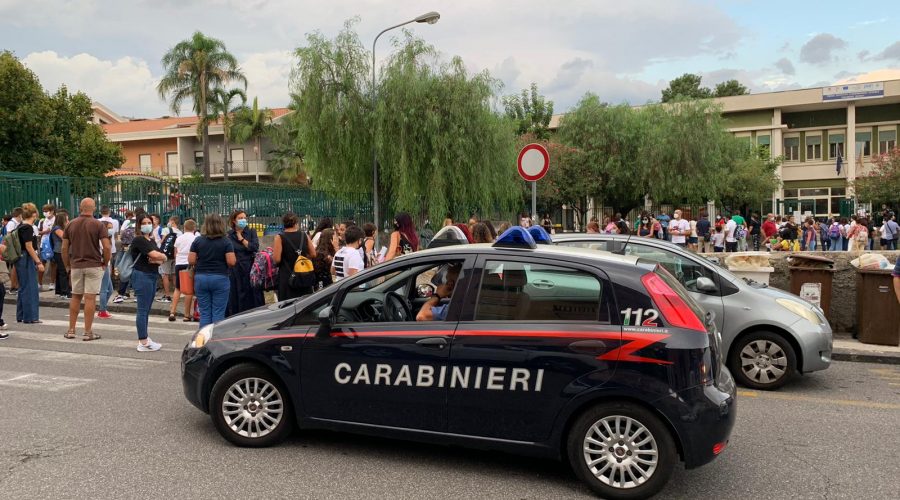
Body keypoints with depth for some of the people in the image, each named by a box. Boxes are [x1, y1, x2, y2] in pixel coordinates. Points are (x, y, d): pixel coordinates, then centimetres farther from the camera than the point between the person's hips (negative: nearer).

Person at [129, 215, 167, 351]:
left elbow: (163, 259, 10)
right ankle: (143, 343, -5)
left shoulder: (151, 240, 18)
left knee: (146, 310, 13)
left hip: (152, 276, 9)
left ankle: (144, 339, 19)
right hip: (142, 276, -9)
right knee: (143, 310, -6)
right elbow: (155, 255, -20)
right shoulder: (139, 240, -9)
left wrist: (157, 259, -11)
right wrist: (162, 256, 1)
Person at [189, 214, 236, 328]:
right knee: (218, 313, 1)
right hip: (220, 278, -2)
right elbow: (231, 262, -11)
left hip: (201, 278, 3)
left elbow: (191, 261, -1)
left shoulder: (197, 241, 2)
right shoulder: (226, 241, -5)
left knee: (204, 313, 8)